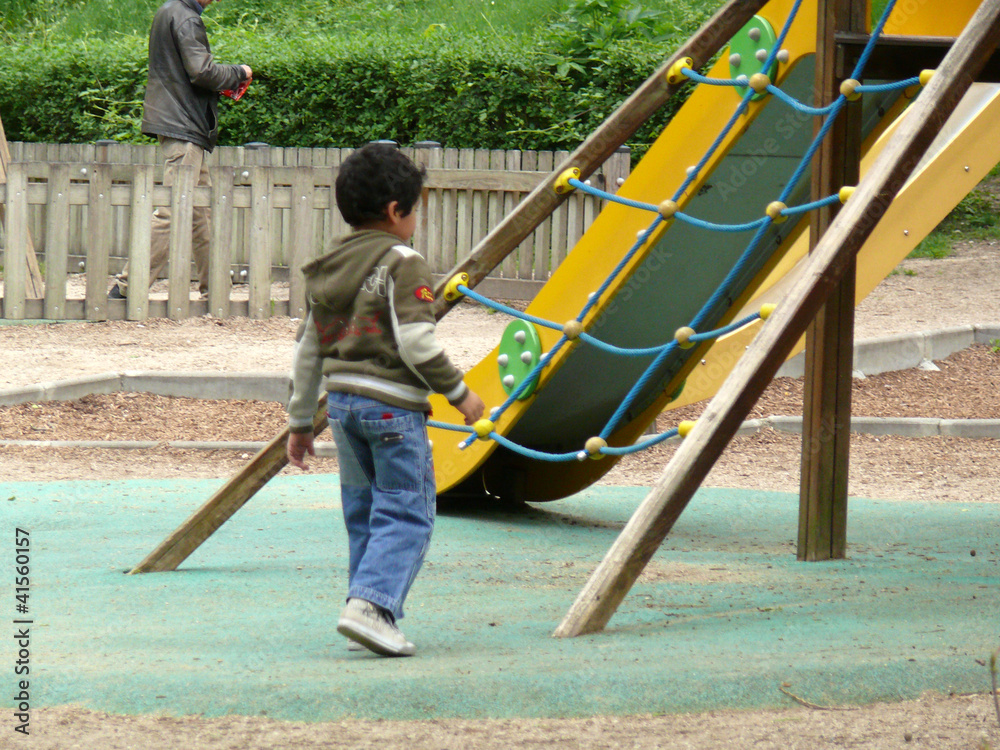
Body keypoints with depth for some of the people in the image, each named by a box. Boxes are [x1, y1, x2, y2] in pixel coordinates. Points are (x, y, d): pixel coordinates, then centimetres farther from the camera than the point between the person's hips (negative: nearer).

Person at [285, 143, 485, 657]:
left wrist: (301, 422, 23)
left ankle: (369, 611, 13)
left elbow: (308, 350, 17)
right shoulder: (402, 265, -10)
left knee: (364, 513, 15)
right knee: (407, 511, -4)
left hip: (341, 401, 7)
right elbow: (416, 344, -17)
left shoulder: (326, 270, 14)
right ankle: (371, 605, -19)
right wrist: (459, 392, -4)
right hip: (392, 404, -7)